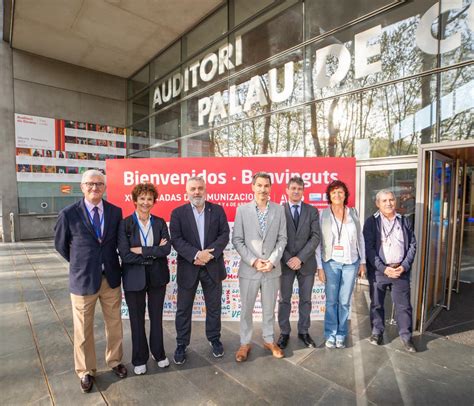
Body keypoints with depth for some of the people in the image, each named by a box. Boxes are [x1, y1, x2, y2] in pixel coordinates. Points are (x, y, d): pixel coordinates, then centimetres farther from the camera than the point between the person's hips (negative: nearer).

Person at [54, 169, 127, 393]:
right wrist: (80, 263, 8)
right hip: (83, 279, -2)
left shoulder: (115, 211, -3)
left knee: (114, 323, 17)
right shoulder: (68, 214, -10)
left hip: (111, 277, 3)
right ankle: (86, 371, 36)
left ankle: (115, 360, 39)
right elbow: (61, 245, 4)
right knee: (83, 329, 13)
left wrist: (109, 263, 7)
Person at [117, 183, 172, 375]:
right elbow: (125, 255, -17)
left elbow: (167, 249, -13)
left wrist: (142, 250, -19)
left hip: (157, 276, 2)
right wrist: (154, 252, -16)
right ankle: (139, 359, 35)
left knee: (156, 316, 16)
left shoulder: (160, 223, -1)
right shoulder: (125, 224, -8)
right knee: (137, 319, 14)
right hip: (134, 278, -2)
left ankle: (159, 353, 38)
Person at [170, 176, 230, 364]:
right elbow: (176, 239, -10)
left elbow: (224, 235, -4)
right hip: (188, 267, -1)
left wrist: (210, 253, -18)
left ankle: (214, 338, 37)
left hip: (213, 266, 1)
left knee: (214, 306, 15)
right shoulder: (178, 213, -1)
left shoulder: (217, 210, 2)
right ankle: (181, 344, 31)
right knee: (183, 309, 11)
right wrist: (196, 254, -22)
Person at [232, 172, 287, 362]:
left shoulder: (279, 209, 2)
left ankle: (269, 340, 36)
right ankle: (245, 343, 30)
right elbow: (237, 240, -5)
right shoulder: (242, 209, -4)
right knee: (246, 309, 11)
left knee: (269, 308, 16)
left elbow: (282, 239, 2)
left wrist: (272, 261, -10)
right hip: (249, 268, -1)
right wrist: (253, 261, -12)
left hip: (272, 268, 2)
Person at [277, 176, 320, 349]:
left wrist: (300, 258, -15)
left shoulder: (312, 211, 2)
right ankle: (284, 333, 27)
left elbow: (315, 237, -6)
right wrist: (288, 259, -14)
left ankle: (303, 332, 32)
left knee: (306, 300, 14)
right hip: (286, 263, -1)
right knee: (284, 300, 10)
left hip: (306, 263, 2)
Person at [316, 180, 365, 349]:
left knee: (345, 302, 8)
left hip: (351, 263, 2)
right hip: (331, 262, -2)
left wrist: (363, 262, 7)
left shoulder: (353, 213, 4)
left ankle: (341, 335, 25)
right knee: (331, 301, 5)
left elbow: (360, 239, 9)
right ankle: (330, 335, 23)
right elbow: (318, 241, -3)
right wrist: (320, 267, -5)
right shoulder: (322, 215, -3)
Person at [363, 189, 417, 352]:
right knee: (377, 304, 10)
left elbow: (412, 245, 7)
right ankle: (377, 332, 27)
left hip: (400, 270, 2)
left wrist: (404, 266, -5)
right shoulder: (371, 222, -2)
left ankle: (406, 336, 23)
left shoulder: (404, 221, 8)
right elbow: (369, 248, -7)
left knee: (403, 305, 7)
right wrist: (384, 268, -13)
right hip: (378, 270, -2)